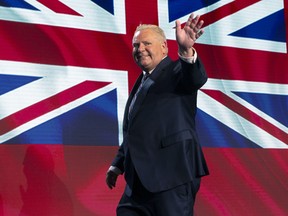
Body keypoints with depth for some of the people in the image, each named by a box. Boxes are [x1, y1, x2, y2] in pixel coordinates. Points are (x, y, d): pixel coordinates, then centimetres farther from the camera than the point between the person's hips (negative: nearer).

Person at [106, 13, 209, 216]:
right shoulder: (142, 82, 21)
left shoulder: (176, 72, -3)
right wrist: (118, 165, 23)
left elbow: (196, 78, -28)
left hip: (172, 175, -8)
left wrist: (186, 49, -47)